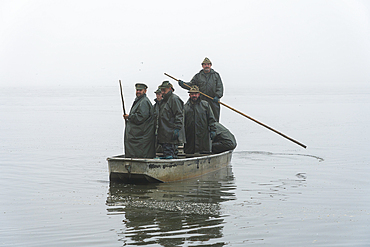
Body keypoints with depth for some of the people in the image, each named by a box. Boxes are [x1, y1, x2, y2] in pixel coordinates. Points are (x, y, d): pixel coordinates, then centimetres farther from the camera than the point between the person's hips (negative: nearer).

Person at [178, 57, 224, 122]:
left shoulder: (216, 75, 9)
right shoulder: (198, 76, 10)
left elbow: (220, 87, 3)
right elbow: (191, 85, 6)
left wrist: (217, 96, -13)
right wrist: (183, 84, -11)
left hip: (214, 101, 0)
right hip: (202, 100, 0)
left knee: (215, 119, 1)